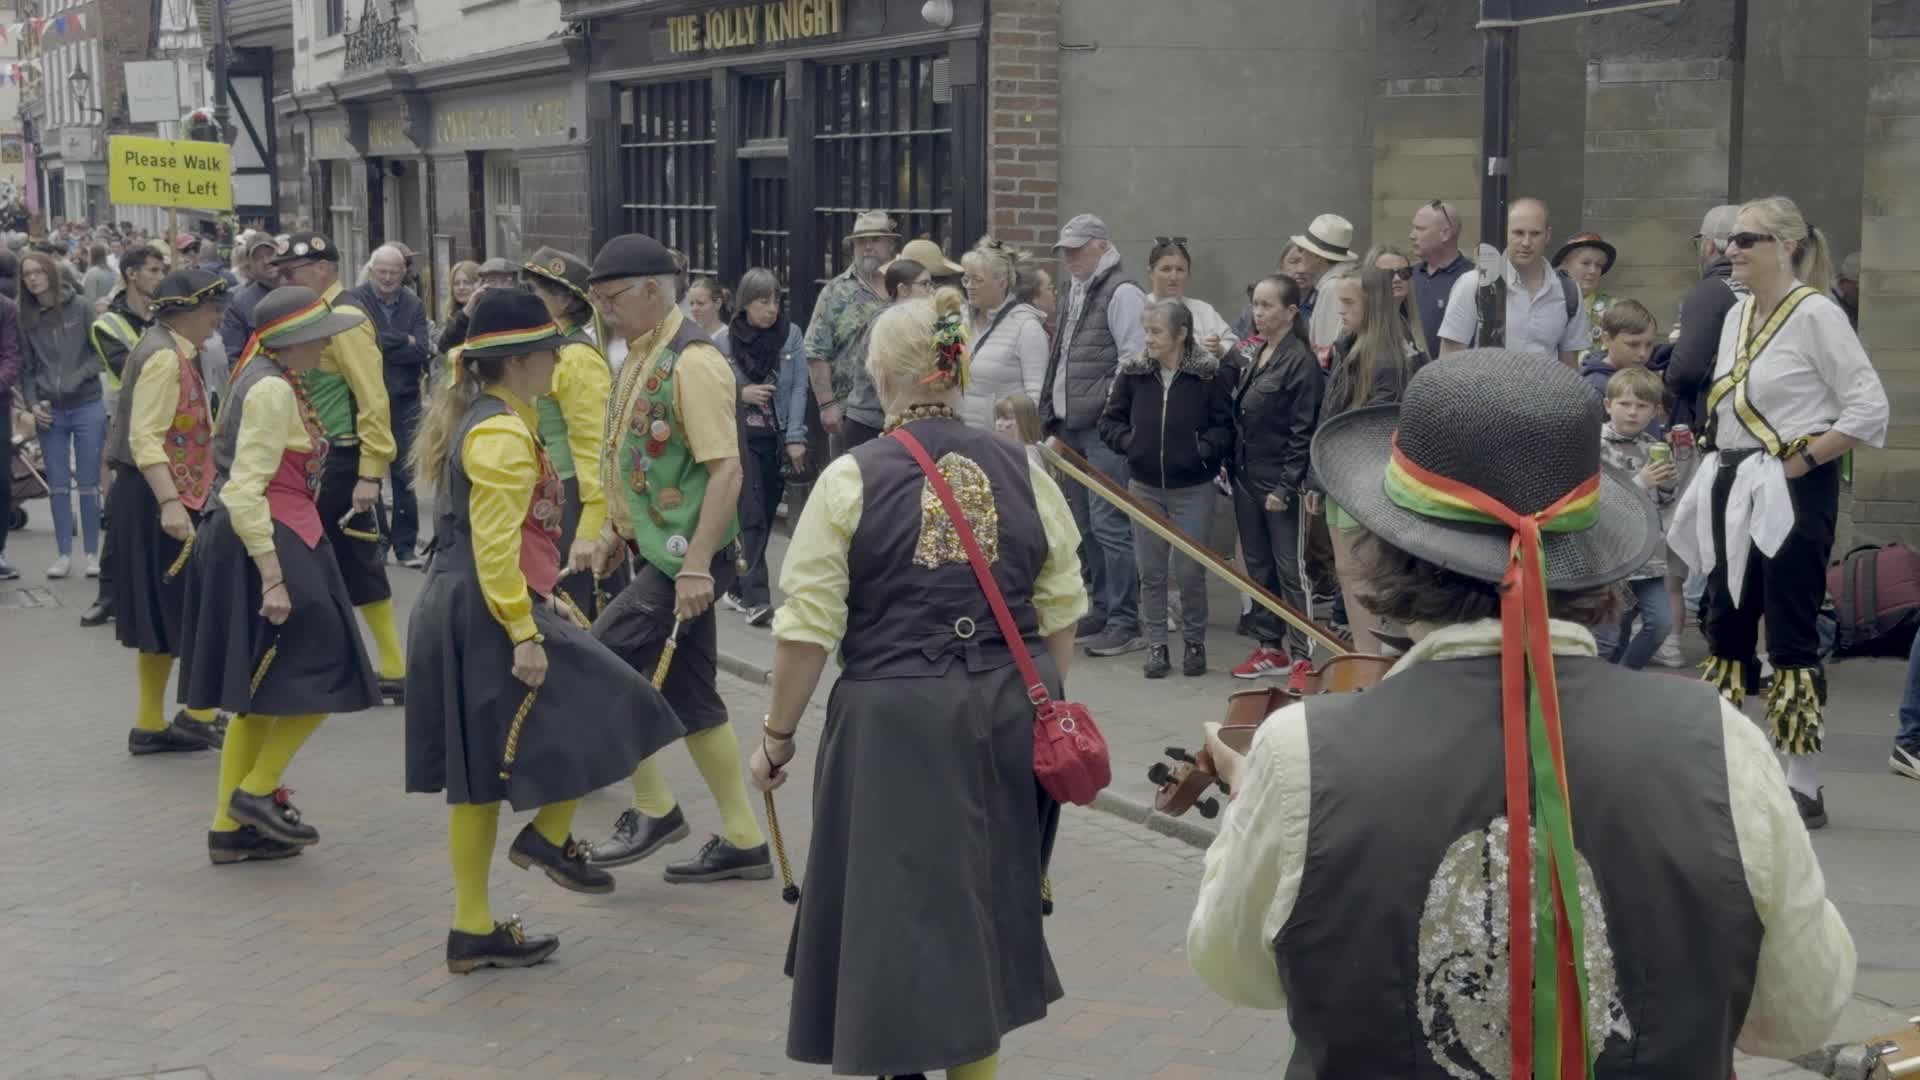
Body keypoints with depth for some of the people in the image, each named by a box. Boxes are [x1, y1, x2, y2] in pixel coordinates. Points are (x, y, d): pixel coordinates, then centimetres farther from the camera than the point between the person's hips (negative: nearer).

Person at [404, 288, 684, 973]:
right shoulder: (504, 436, -16)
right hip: (491, 615, -11)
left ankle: (473, 931, 17)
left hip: (450, 614, 11)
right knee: (611, 709, -1)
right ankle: (549, 836, 10)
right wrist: (524, 635, -23)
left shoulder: (477, 417, 16)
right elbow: (497, 548, -23)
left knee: (478, 780, 12)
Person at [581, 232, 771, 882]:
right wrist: (617, 531, 22)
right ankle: (743, 841, 18)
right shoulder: (642, 357, 13)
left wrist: (697, 566, -26)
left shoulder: (692, 362, -16)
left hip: (683, 558, -10)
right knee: (689, 696, 12)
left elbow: (725, 469, -23)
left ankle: (653, 809, 3)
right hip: (658, 551, 10)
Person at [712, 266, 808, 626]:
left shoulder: (790, 335, 0)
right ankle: (756, 597, -12)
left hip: (777, 438, 3)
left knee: (766, 515, 8)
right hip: (741, 438, -3)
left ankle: (738, 588, 22)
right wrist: (740, 394, -12)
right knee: (752, 516, -9)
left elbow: (798, 388, 0)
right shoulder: (724, 340, -3)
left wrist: (795, 438, -6)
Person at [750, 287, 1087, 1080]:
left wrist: (778, 734, 4)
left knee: (901, 909, 7)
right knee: (983, 899, 19)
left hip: (897, 718, -4)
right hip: (1008, 714, 4)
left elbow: (808, 628, -8)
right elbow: (1060, 614, 7)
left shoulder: (852, 479, -7)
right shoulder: (1022, 472, 3)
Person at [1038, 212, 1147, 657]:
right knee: (1086, 525, 13)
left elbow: (1136, 361, -16)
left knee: (1109, 524, -10)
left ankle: (1126, 621, -5)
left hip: (1105, 429, -9)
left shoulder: (1121, 293, -10)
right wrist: (1053, 414, 19)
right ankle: (1103, 609, 23)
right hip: (1073, 428, 9)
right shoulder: (1076, 291, 19)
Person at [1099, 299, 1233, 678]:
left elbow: (1225, 429, -6)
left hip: (1193, 488, -3)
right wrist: (1128, 441, -8)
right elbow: (1110, 422, 9)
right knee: (1151, 571, 8)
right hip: (1144, 487, 3)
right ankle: (1156, 644, 17)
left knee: (1190, 570, 2)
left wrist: (1202, 450, -20)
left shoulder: (1210, 375, -8)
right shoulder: (1133, 373, 0)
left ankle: (1194, 642, 19)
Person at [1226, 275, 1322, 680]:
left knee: (1291, 569, -2)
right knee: (1258, 566, 13)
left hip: (1281, 482, -8)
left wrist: (1285, 487, -18)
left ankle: (1302, 656, 3)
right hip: (1246, 478, 8)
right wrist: (1231, 465, 7)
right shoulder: (1253, 354, 11)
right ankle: (1269, 646, 22)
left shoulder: (1300, 361, -13)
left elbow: (1303, 431, -15)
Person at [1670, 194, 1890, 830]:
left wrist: (1804, 459, -14)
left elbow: (1870, 408, -14)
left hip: (1792, 492, -8)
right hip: (1732, 490, 8)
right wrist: (1723, 476, 8)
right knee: (1726, 628, 11)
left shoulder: (1815, 313, -11)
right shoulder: (1736, 316, 12)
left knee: (1791, 635, -6)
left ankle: (1804, 789, 1)